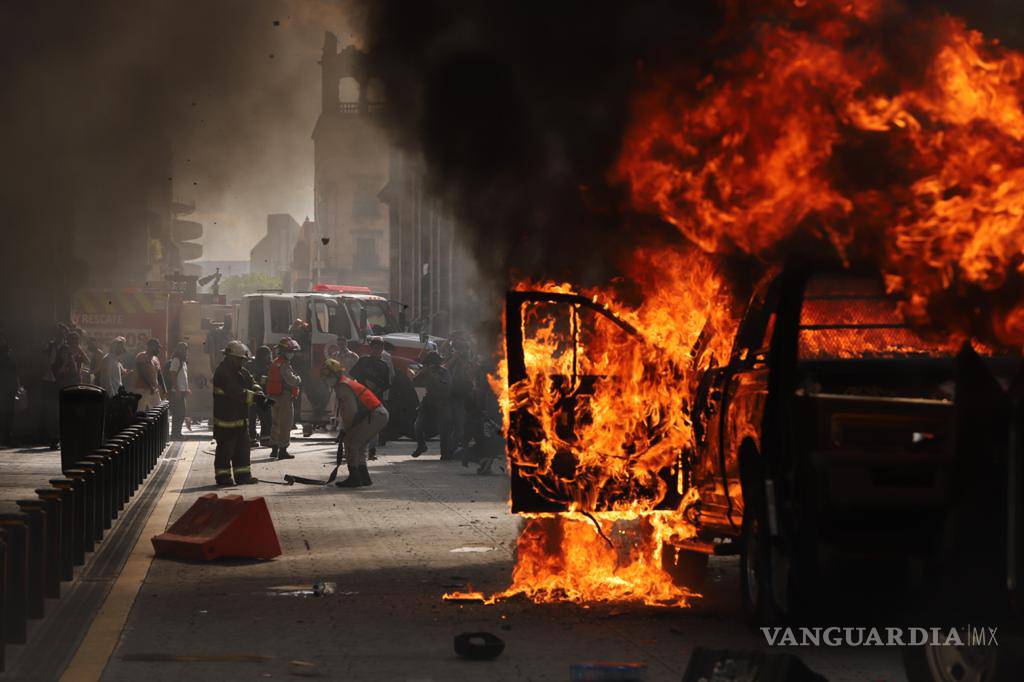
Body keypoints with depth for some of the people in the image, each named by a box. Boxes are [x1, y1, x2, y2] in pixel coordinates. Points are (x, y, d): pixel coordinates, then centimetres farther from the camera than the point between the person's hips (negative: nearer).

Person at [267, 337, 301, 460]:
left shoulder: (275, 363, 14)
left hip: (274, 397, 9)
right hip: (285, 397, -9)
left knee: (275, 423, 17)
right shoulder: (284, 364, -17)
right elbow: (291, 380, -26)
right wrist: (298, 378, -3)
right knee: (285, 425, -4)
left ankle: (274, 449, 23)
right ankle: (282, 451, -3)